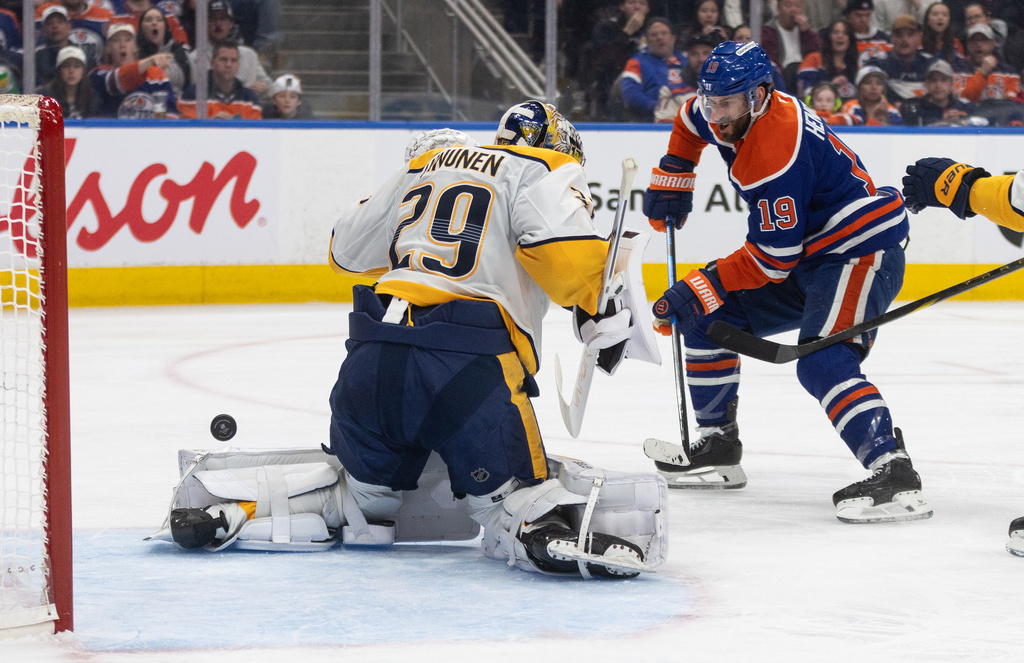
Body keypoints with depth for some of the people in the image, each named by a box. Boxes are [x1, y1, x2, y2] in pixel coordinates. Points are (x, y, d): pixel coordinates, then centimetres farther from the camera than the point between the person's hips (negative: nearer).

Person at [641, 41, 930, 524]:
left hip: (860, 254, -11)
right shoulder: (730, 113, 1)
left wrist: (706, 286, -17)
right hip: (809, 257, 11)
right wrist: (672, 178, 21)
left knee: (823, 365, -30)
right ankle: (716, 449, 23)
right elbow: (692, 122, 28)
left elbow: (772, 258, -24)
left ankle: (895, 479, -41)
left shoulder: (775, 153, -28)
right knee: (706, 319, 12)